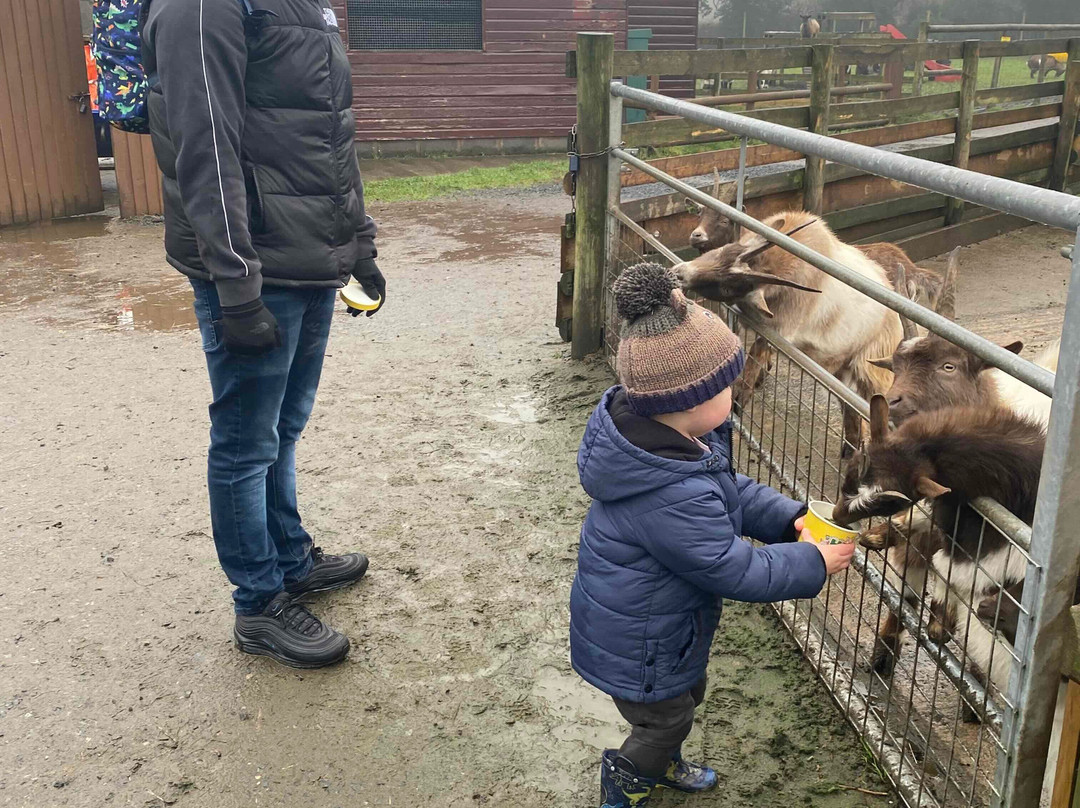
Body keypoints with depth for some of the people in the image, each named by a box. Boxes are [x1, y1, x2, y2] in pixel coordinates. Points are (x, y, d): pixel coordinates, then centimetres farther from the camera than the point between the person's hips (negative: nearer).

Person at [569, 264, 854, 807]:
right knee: (665, 718, 20)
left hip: (661, 619, 9)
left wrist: (787, 517, -8)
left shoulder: (655, 433, -13)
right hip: (636, 647, -9)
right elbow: (736, 571, -29)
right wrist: (814, 563, -16)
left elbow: (729, 490, 3)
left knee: (686, 692, 32)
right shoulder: (675, 496, -43)